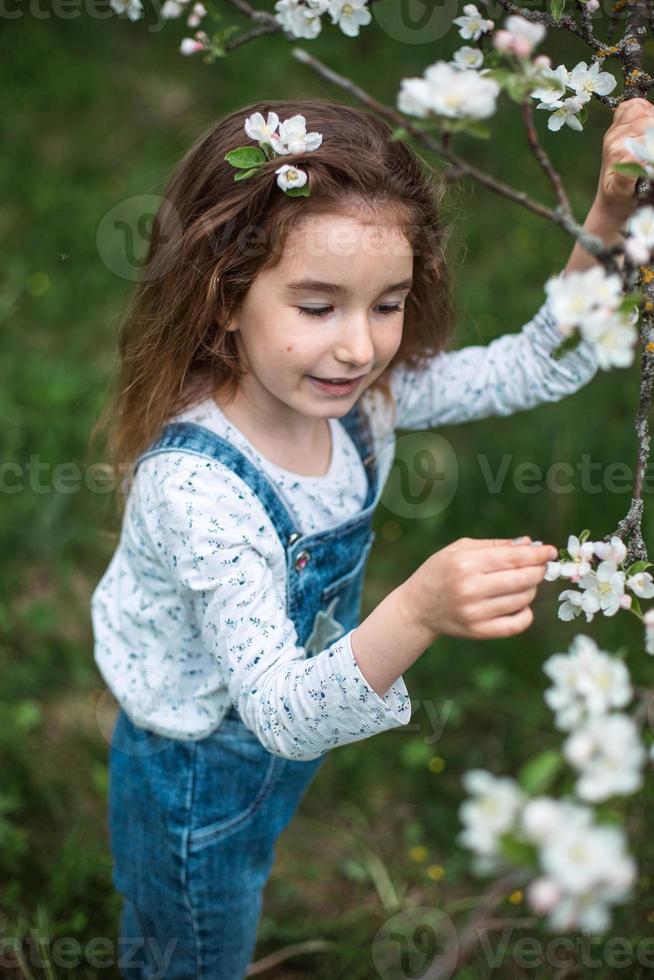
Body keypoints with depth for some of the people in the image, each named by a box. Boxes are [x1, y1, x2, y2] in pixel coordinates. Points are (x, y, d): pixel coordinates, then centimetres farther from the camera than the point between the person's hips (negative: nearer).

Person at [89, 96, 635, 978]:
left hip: (289, 739, 6)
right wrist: (418, 613, -57)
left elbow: (538, 367, -10)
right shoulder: (196, 483, -38)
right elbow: (282, 716, -39)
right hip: (197, 777, -6)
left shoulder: (358, 394, -17)